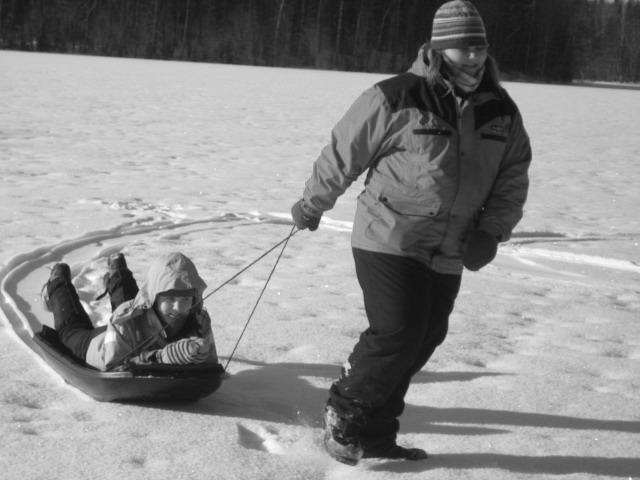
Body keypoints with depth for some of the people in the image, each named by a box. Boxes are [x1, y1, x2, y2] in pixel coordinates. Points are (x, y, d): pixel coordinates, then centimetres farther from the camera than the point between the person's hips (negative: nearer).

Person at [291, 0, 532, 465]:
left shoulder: (502, 112, 4)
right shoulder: (396, 99, -13)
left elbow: (513, 178, 12)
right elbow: (343, 153, -4)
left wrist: (492, 231, -3)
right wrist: (311, 207, 6)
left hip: (449, 254, 6)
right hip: (389, 240, -6)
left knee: (424, 341, 7)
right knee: (396, 336, -13)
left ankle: (374, 432, 21)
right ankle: (344, 416, 11)